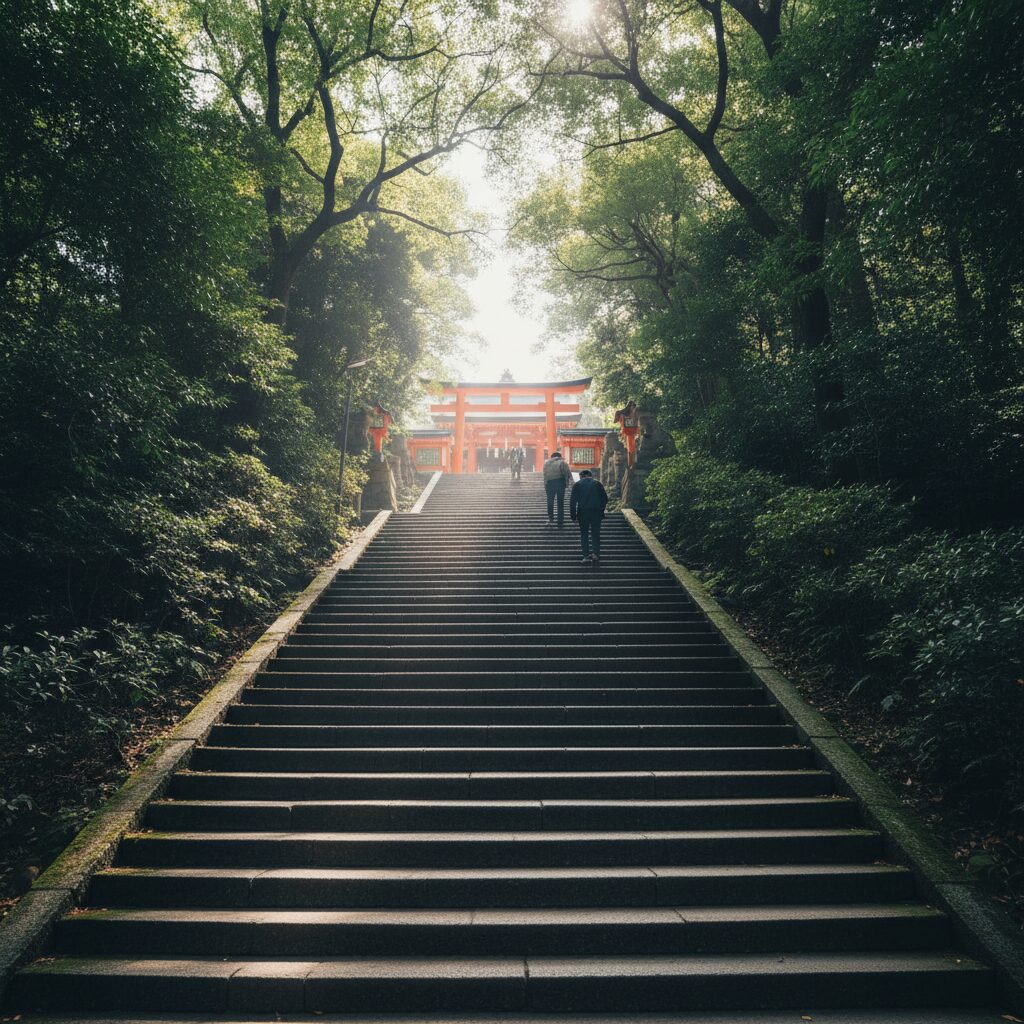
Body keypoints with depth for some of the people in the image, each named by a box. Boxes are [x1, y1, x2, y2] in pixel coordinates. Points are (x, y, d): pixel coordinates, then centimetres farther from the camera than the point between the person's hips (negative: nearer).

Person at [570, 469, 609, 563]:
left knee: (584, 534, 8)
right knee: (596, 534, 11)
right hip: (596, 513, 1)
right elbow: (605, 499, 4)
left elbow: (572, 501, 0)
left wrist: (573, 516, 3)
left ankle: (586, 555, 2)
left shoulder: (577, 485, 5)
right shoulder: (598, 483, 7)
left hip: (583, 513, -1)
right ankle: (596, 553, 2)